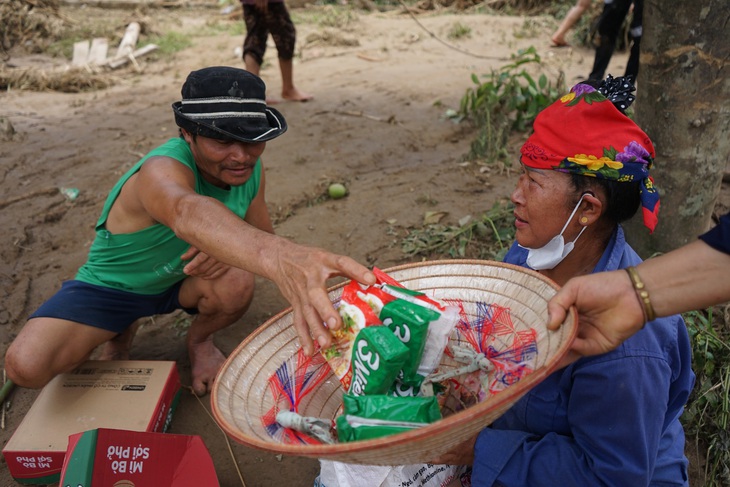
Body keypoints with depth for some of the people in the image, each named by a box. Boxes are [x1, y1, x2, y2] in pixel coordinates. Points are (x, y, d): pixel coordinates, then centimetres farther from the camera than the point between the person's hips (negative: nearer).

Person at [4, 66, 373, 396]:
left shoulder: (249, 168, -16)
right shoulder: (162, 170, -37)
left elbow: (262, 234, -4)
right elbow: (188, 212, -63)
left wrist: (229, 247, -32)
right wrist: (278, 258, -85)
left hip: (182, 278, 4)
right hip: (112, 286, -3)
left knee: (236, 282, -31)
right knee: (26, 365, -25)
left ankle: (199, 340, 6)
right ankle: (120, 332, 9)